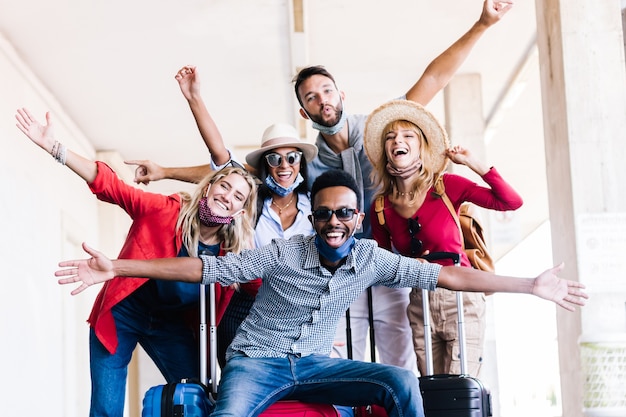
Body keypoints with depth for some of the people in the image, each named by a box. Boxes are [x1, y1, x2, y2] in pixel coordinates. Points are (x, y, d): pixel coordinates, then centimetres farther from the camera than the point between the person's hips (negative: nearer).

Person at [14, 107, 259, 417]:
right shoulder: (166, 210, -17)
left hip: (172, 326, 3)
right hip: (122, 314, -3)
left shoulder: (234, 252, -9)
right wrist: (52, 146, -28)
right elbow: (110, 185, -21)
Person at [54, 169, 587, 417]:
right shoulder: (283, 254, -13)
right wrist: (116, 268, -21)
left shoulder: (370, 258, -4)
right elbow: (205, 267, -15)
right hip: (256, 361, -3)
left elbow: (443, 274, -4)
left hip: (314, 364, 3)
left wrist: (530, 285, -5)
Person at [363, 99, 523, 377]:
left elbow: (512, 202, -13)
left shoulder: (446, 186, -7)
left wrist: (473, 163, -13)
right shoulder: (380, 207, 1)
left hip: (461, 301, -3)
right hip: (419, 305, 3)